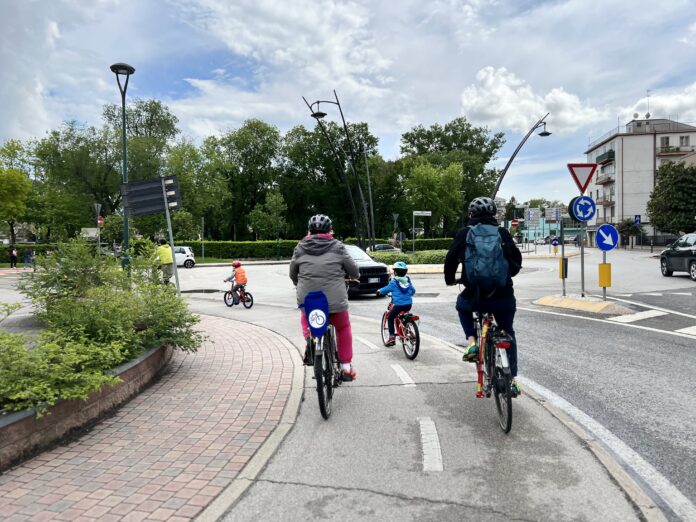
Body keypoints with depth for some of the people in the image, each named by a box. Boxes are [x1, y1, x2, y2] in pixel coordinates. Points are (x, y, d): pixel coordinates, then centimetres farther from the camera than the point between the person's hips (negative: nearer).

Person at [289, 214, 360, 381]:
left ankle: (309, 339, 8)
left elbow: (292, 274, 14)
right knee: (343, 329, 23)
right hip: (335, 300, -1)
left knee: (306, 317, 35)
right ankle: (346, 368, 24)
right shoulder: (337, 247, 0)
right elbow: (354, 271, 5)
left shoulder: (300, 248, 6)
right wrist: (354, 276, 28)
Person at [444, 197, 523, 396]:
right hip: (503, 297, 2)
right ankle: (513, 380, 23)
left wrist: (450, 279, 25)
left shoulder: (464, 233, 4)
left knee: (462, 305, 34)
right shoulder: (503, 233, 8)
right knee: (508, 333, 24)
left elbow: (451, 259, 5)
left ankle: (472, 342, 13)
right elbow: (517, 261, 13)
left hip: (475, 295, -1)